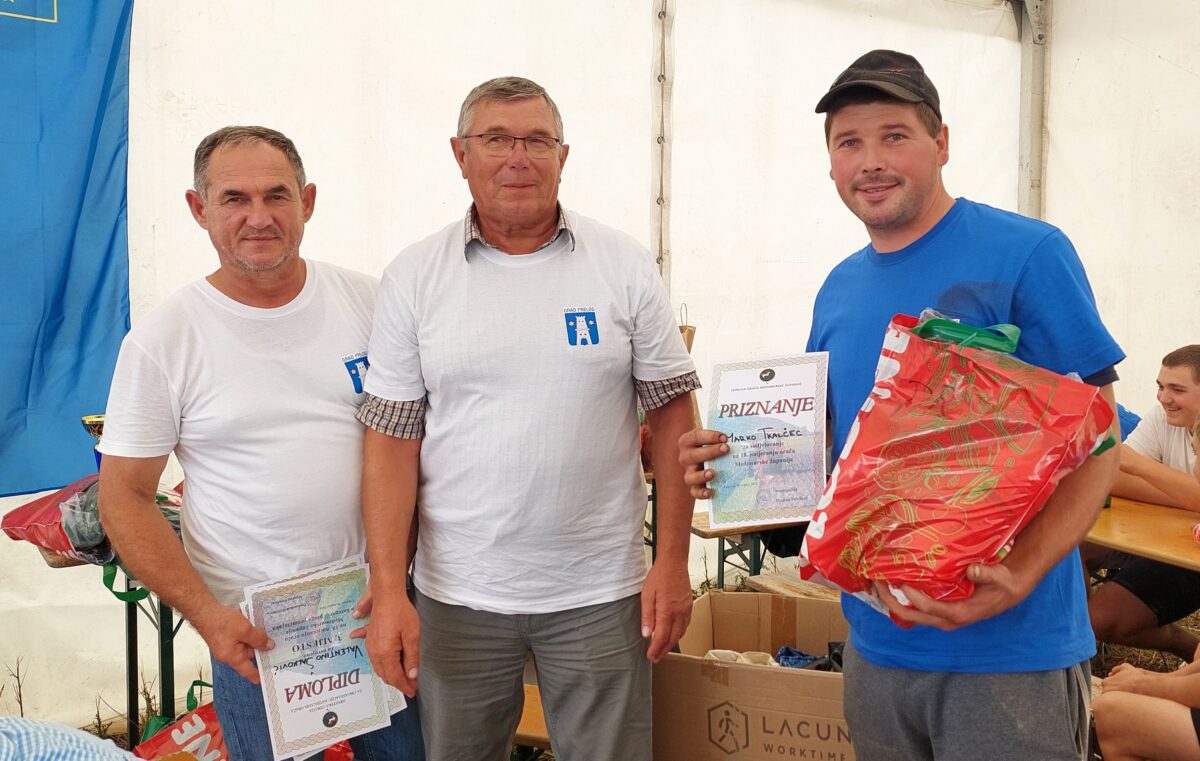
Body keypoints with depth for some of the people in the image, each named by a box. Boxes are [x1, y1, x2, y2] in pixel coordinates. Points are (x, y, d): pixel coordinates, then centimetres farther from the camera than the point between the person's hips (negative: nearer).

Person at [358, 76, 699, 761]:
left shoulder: (625, 265, -1)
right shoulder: (415, 277, 0)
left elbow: (671, 415, 1)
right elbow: (393, 441, -1)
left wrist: (673, 563, -3)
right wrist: (388, 590, -6)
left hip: (600, 591, 0)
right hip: (458, 594, 1)